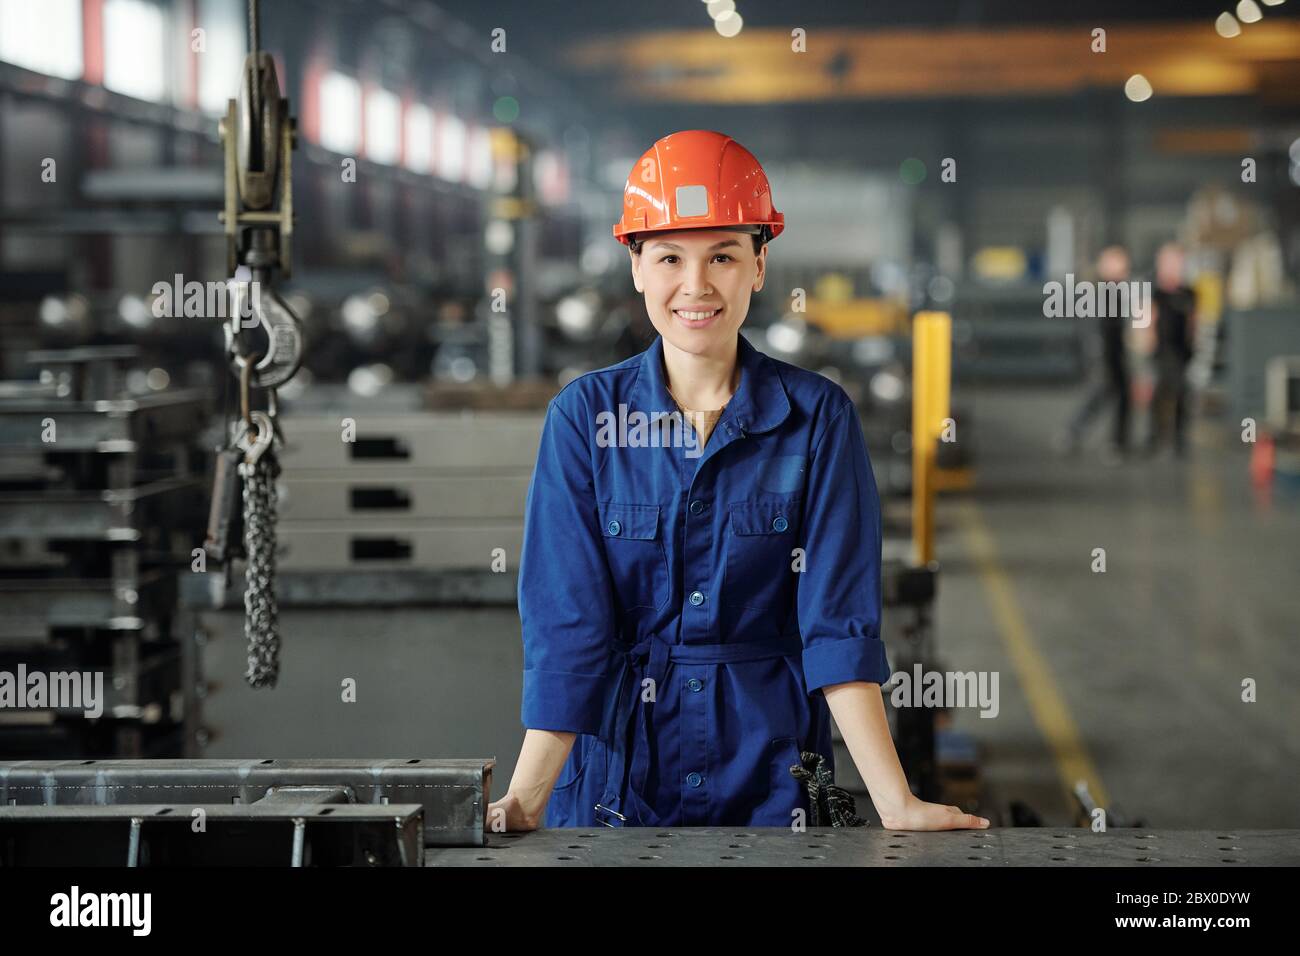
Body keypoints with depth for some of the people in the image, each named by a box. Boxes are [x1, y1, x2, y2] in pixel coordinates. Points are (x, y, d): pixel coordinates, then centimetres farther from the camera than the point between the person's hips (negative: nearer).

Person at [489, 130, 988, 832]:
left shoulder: (818, 417, -3)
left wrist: (895, 802, -19)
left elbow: (839, 622, -9)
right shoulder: (584, 415, -3)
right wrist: (525, 801, -21)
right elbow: (565, 623, -9)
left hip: (768, 783, 0)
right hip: (615, 778, 0)